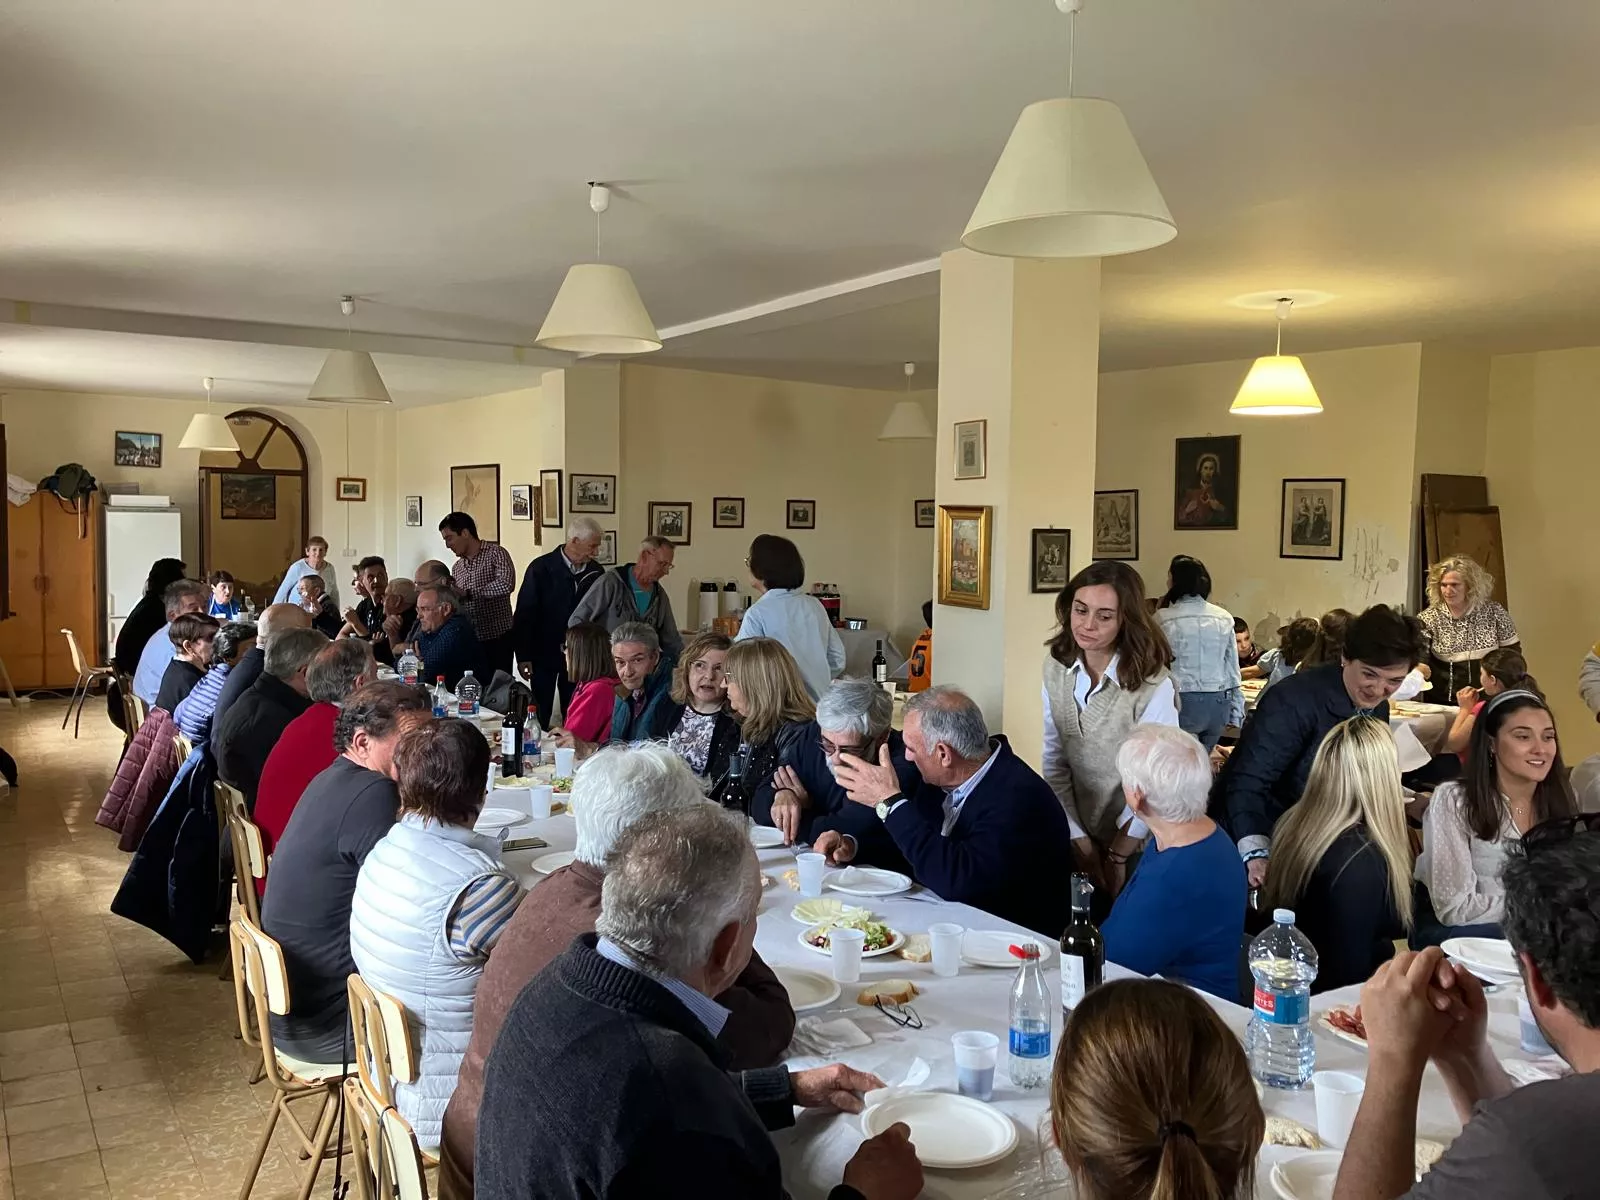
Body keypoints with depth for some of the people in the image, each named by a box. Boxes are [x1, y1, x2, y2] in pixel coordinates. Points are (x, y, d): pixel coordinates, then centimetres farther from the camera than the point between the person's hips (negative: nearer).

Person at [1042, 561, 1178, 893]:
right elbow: (1054, 759, -4)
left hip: (1136, 847, -4)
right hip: (1074, 835, 4)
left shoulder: (1155, 686, -24)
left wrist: (1117, 856, -12)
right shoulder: (1056, 667, -8)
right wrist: (1079, 838, -6)